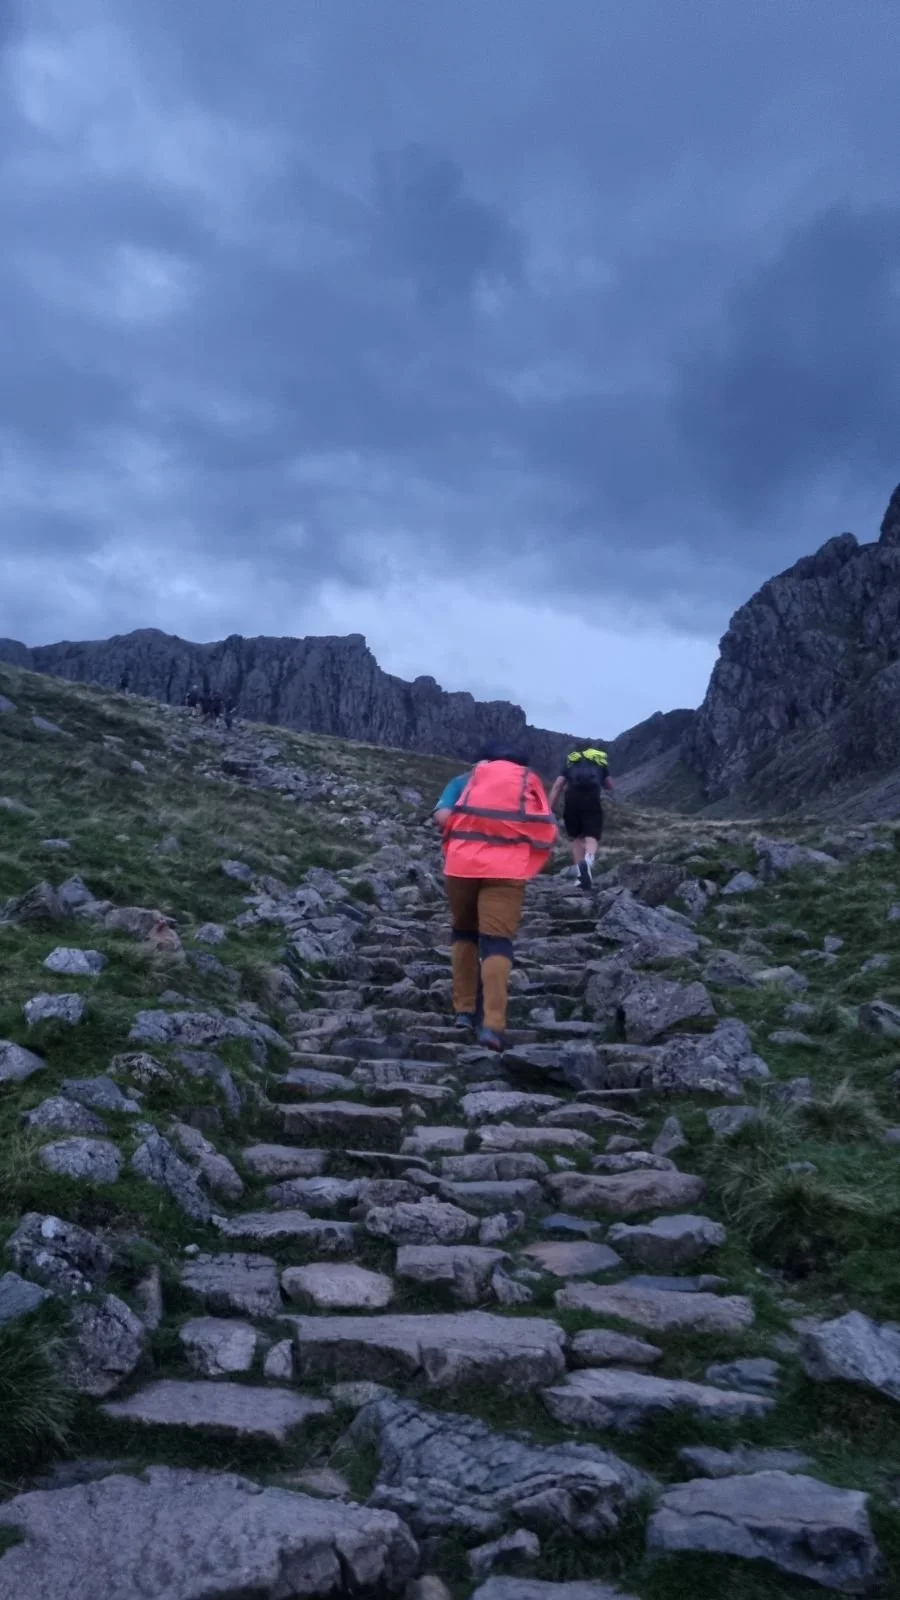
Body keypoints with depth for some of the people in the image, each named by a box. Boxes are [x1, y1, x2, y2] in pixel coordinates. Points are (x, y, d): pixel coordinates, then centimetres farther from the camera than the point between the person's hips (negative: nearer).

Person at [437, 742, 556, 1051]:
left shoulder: (466, 779, 19)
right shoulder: (530, 780, 20)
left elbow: (442, 816, 4)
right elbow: (548, 831, 9)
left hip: (462, 863, 1)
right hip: (506, 868, -1)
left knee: (464, 933, 21)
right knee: (498, 942, -4)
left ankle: (464, 1011, 17)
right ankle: (492, 1025, -18)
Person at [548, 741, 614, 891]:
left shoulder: (570, 760, 24)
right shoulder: (601, 759, 24)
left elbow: (557, 786, 12)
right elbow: (609, 785, 28)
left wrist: (549, 810, 9)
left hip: (573, 798, 1)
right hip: (592, 798, -1)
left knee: (576, 838, 15)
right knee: (591, 838, -7)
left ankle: (581, 875, 6)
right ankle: (587, 862, -39)